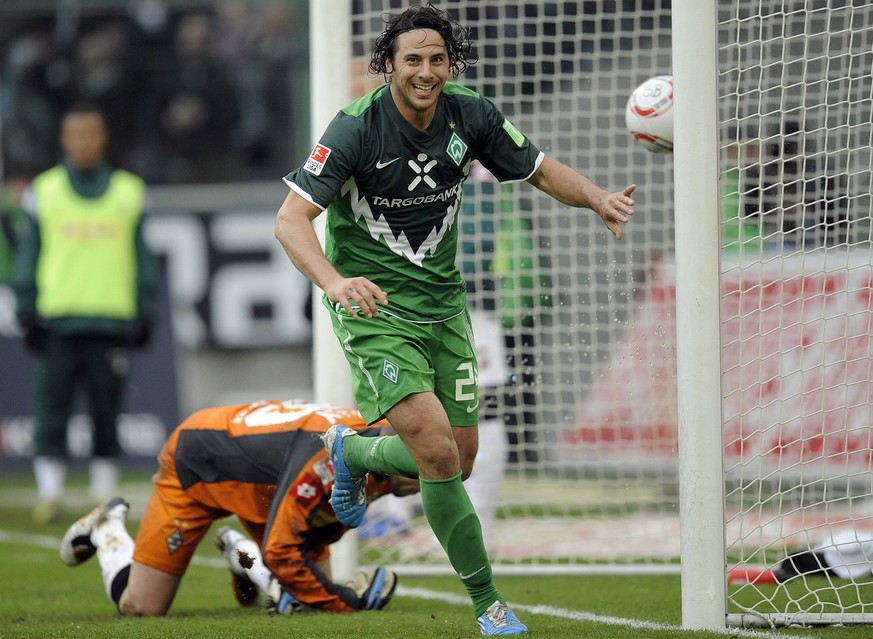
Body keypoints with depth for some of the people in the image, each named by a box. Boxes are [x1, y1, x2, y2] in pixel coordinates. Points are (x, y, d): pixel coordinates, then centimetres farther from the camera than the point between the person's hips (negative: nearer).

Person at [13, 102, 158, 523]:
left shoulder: (130, 192, 9)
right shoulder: (44, 192, 7)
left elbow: (142, 257, 13)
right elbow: (28, 255, 9)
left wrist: (146, 314, 7)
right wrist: (27, 312, 2)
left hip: (112, 322, 1)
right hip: (57, 322, -1)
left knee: (107, 414, 3)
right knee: (51, 411, -4)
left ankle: (104, 497, 9)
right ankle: (49, 493, 0)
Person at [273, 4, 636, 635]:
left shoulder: (471, 115, -5)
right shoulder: (357, 127, -19)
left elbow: (542, 170, 9)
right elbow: (291, 217, -24)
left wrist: (597, 197, -12)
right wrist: (334, 281, -42)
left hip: (441, 299, 6)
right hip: (373, 304, -6)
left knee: (459, 459, 9)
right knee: (437, 450, -19)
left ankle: (351, 450, 39)